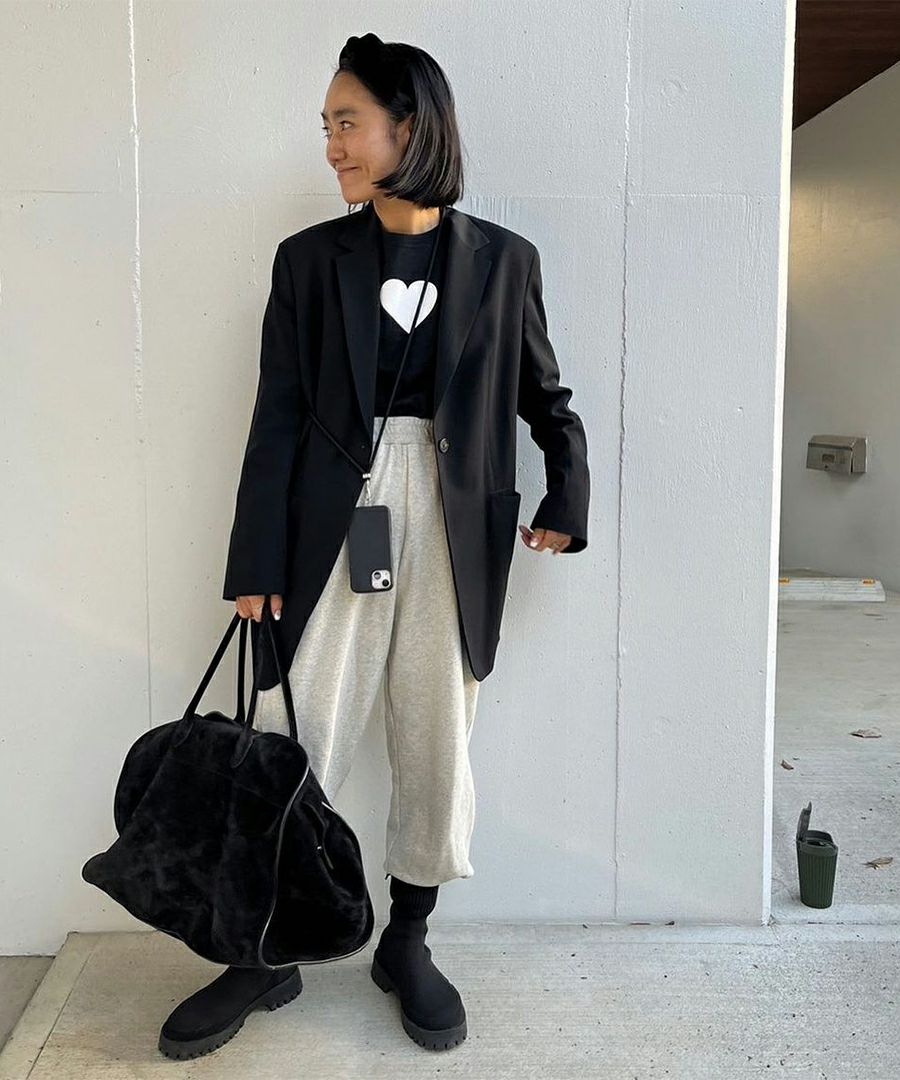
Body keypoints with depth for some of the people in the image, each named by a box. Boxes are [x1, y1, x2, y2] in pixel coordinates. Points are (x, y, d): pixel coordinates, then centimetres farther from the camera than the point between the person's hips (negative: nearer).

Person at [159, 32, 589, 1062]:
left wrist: (567, 498, 1)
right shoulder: (310, 258, 4)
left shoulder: (501, 259, 5)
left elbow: (545, 395, 13)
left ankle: (407, 943, 27)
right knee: (292, 742, 2)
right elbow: (279, 417, 0)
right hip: (333, 525, 0)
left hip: (454, 530, 1)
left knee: (438, 743, 8)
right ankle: (266, 955, 20)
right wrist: (257, 562, -4)